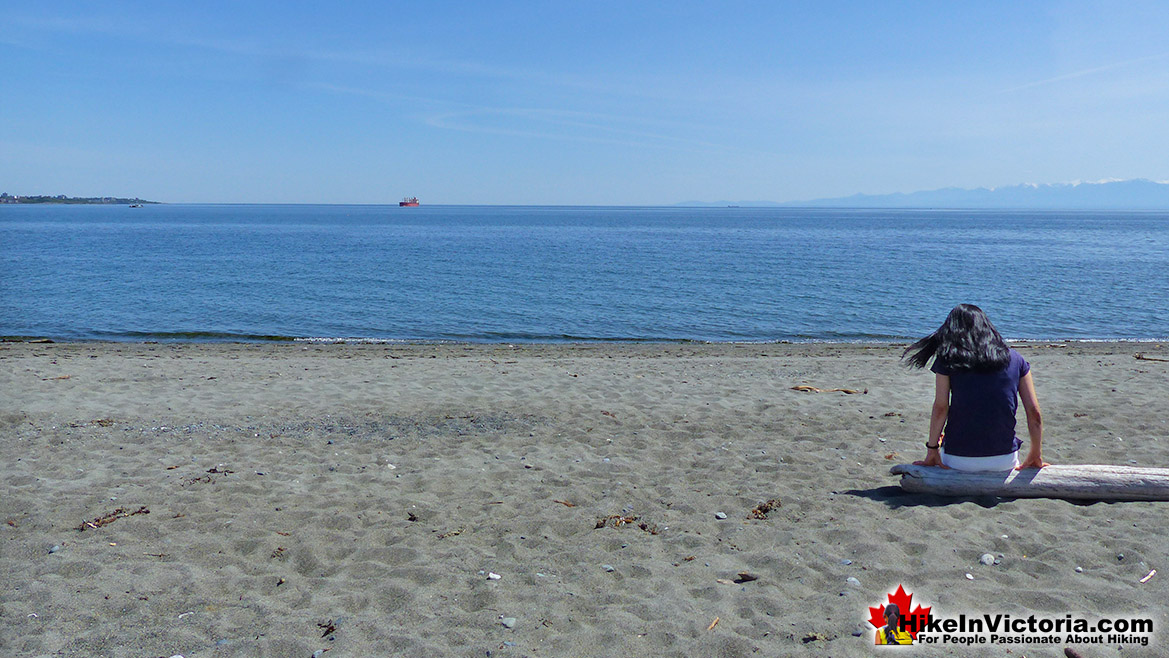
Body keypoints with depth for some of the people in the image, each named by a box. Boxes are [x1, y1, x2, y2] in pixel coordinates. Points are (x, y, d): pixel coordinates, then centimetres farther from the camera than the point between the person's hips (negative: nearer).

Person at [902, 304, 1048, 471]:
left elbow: (940, 408, -7)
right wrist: (1036, 456, 13)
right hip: (1005, 461, 3)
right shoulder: (1015, 359, 4)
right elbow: (1034, 413, 3)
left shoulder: (947, 359, -2)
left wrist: (932, 451, 2)